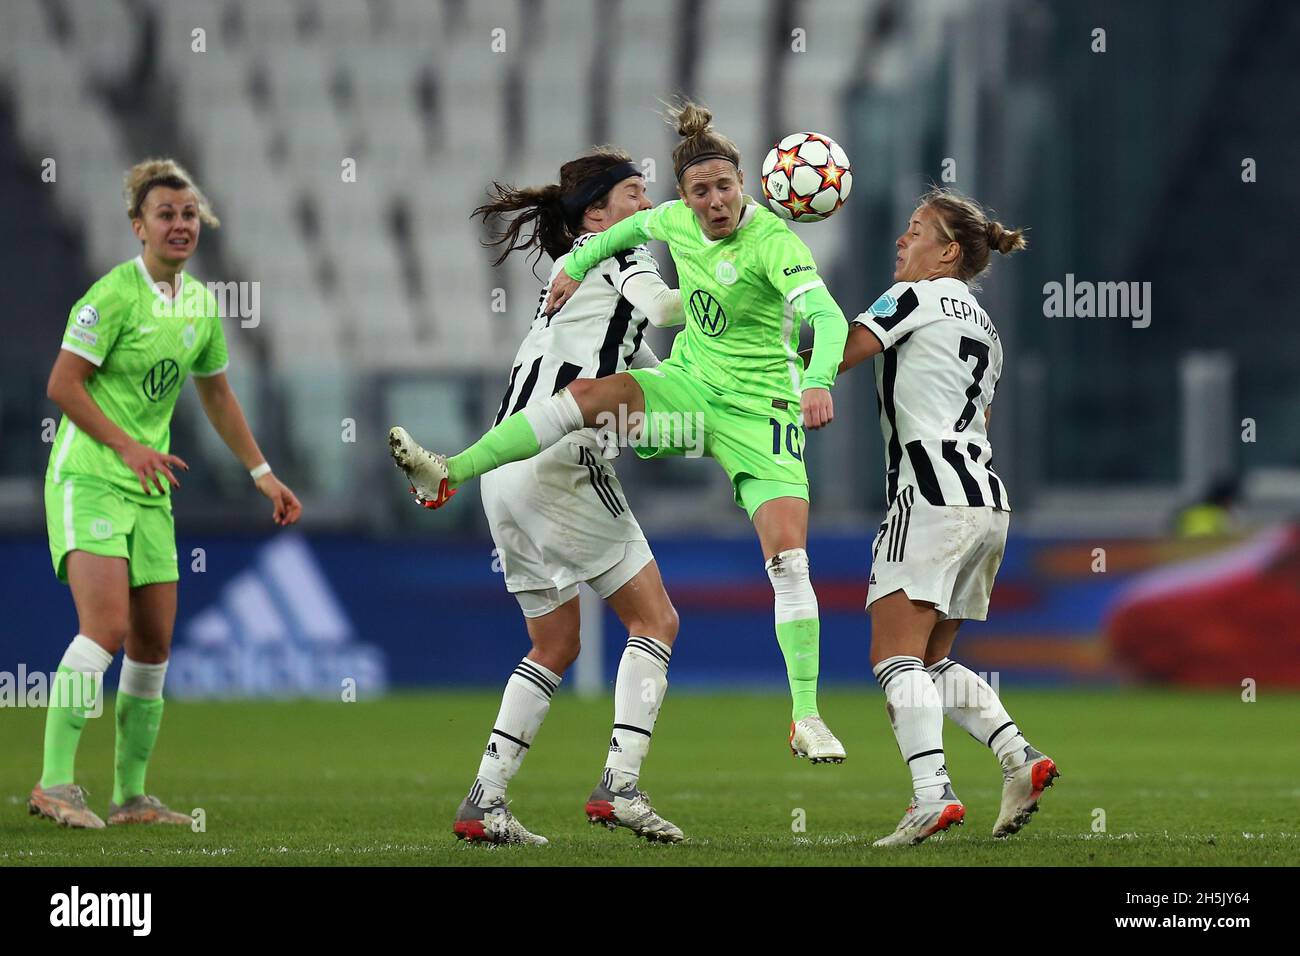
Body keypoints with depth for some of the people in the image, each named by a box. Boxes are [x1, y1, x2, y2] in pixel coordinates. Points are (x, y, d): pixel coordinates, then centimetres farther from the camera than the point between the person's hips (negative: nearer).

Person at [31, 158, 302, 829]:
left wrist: (263, 474, 25)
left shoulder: (201, 303, 11)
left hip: (149, 492, 8)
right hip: (87, 479, -8)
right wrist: (126, 445, -20)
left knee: (153, 645, 6)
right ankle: (53, 785, -21)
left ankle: (131, 795, 15)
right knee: (107, 627, -22)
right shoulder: (114, 294, -13)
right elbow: (62, 383, -14)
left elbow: (216, 395, 24)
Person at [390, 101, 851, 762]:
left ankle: (806, 718, -9)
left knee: (788, 560, -14)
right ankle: (448, 474, -20)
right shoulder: (677, 221, -3)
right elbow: (634, 227, 23)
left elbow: (827, 316, -35)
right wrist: (576, 266, 19)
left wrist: (818, 381, -53)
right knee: (587, 393, -22)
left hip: (759, 410, -5)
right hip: (690, 384, 5)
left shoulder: (771, 241, -21)